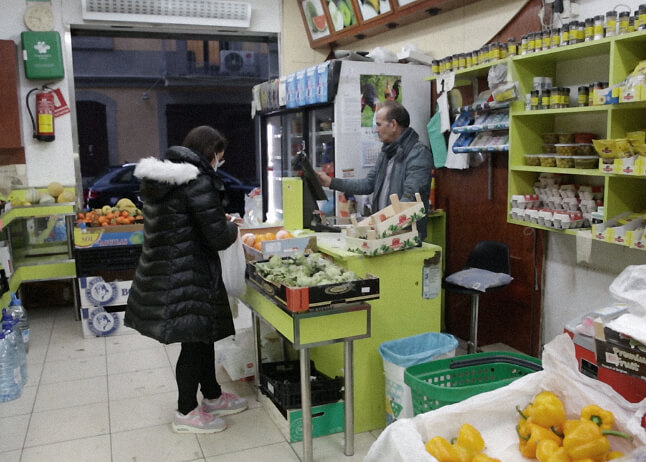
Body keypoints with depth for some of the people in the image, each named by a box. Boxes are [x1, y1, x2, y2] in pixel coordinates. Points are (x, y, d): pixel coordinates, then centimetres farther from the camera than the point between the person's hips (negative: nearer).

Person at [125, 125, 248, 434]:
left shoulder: (159, 178, 10)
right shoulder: (198, 181, -19)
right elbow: (218, 237, -19)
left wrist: (222, 224, 16)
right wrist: (233, 229, 3)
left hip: (162, 269, 9)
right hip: (186, 277, -9)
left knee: (203, 334, 20)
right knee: (195, 341, 5)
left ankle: (212, 396, 35)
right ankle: (187, 412, 21)